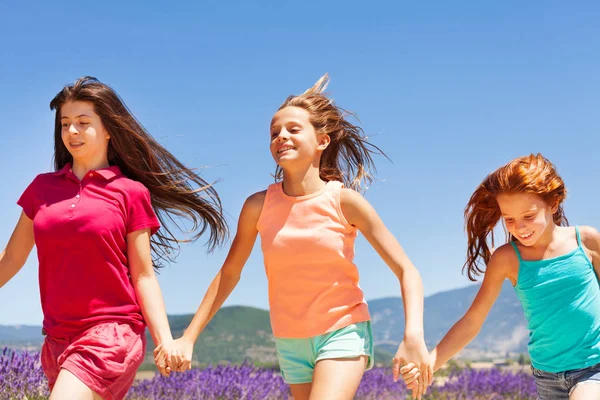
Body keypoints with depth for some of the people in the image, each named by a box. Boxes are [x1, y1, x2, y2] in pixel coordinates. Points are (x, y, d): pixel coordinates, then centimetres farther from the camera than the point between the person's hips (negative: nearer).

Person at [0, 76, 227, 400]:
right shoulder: (42, 187, 10)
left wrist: (165, 341, -12)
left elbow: (143, 276, -1)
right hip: (57, 338, 5)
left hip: (111, 335, -5)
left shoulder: (131, 192, -1)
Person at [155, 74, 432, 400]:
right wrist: (188, 338, 4)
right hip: (291, 343, 4)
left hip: (344, 333, -4)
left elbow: (407, 271, -10)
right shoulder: (258, 206, -4)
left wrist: (413, 336, -26)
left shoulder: (344, 201, -11)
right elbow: (229, 274, 8)